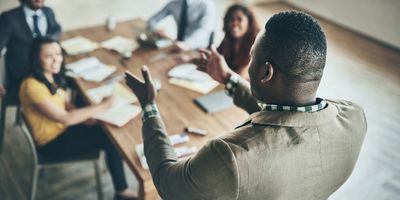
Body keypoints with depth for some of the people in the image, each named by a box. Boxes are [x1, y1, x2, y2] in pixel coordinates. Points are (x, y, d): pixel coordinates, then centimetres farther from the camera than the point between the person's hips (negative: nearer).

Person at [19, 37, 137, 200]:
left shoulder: (51, 77, 0)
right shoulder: (33, 87, -27)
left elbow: (66, 104, 8)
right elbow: (64, 119, -27)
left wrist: (84, 116, -13)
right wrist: (101, 107, -24)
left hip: (63, 128, 8)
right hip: (52, 142, -8)